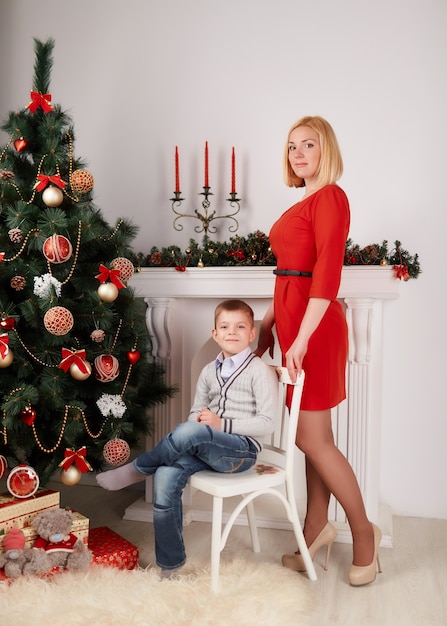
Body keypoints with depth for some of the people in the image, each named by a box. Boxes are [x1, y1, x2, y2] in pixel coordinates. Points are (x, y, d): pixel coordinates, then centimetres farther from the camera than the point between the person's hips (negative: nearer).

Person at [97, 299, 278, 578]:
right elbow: (196, 412, 21)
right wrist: (199, 419, -4)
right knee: (166, 476, -22)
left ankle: (138, 469, -6)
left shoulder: (260, 370, -4)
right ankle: (170, 564, -7)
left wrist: (222, 423, -16)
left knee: (189, 432, -34)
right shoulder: (209, 371, 14)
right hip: (205, 447, 6)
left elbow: (267, 423, -10)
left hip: (242, 449, -5)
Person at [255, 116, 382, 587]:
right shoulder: (305, 203, 18)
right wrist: (269, 321, 20)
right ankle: (316, 530, 27)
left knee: (311, 438, -2)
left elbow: (328, 272, -20)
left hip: (314, 326, -9)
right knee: (315, 436, 14)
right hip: (294, 321, 9)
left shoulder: (330, 197, -9)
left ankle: (364, 532, 17)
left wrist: (303, 336, -24)